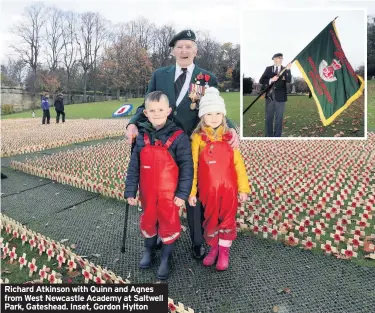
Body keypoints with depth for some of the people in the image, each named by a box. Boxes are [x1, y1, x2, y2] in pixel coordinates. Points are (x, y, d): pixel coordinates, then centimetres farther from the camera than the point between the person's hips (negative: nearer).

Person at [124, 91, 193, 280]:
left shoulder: (178, 137, -14)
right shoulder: (142, 137, -2)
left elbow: (186, 167, -12)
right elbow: (133, 167, 2)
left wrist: (183, 193, -13)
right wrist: (130, 191, 1)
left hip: (170, 194, -4)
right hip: (147, 193, 4)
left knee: (169, 224, 10)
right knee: (148, 221, 21)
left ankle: (166, 257, 33)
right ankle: (149, 249, 47)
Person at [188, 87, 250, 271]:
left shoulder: (229, 137, 0)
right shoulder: (198, 138, -4)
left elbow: (238, 164, 0)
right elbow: (192, 166, -2)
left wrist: (243, 188, -1)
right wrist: (191, 191, -2)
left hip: (228, 188, 1)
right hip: (208, 190, 0)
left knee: (227, 220, 11)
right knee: (210, 220, 15)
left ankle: (224, 251, 30)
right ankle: (213, 248, 37)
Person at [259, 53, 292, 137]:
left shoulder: (285, 69, 4)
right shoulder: (268, 69, 6)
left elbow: (289, 81, -12)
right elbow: (261, 81, 0)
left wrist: (288, 70, -25)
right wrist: (271, 80, -15)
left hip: (280, 97, -1)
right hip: (270, 96, 1)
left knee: (279, 118, 4)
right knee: (269, 117, 9)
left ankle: (277, 136, 12)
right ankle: (269, 135, 19)